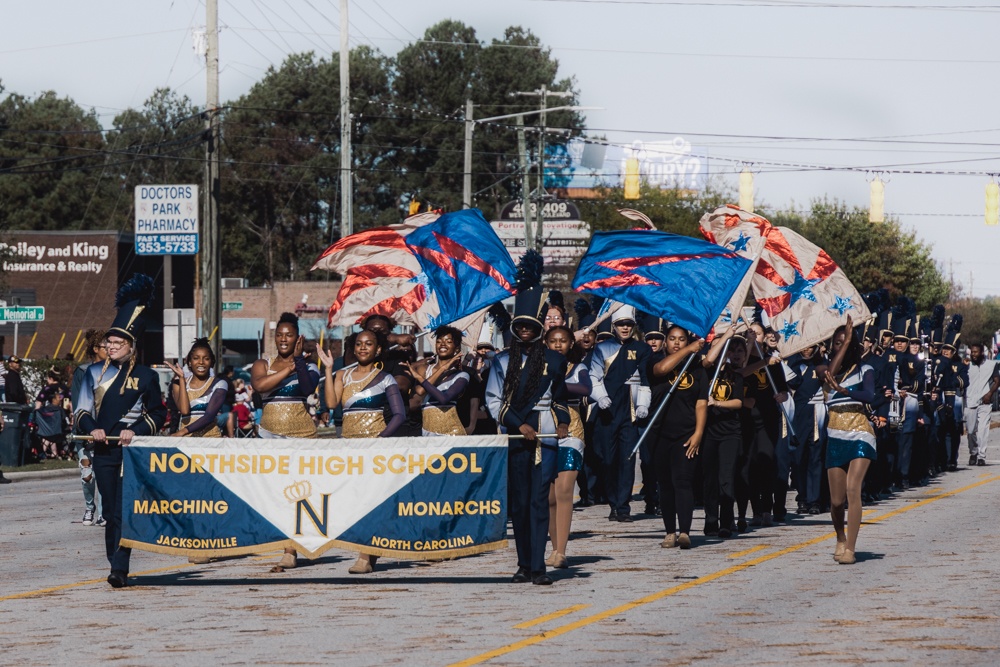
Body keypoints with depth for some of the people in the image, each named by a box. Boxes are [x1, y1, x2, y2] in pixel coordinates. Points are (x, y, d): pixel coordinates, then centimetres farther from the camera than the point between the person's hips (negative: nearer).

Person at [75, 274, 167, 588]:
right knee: (110, 512, 5)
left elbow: (159, 414, 5)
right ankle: (116, 565, 13)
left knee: (124, 511, -11)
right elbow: (82, 411, 10)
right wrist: (92, 429, -10)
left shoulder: (146, 376, 3)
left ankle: (120, 568, -16)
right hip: (104, 451, 3)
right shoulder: (95, 373, 10)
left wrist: (136, 430, -12)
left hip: (133, 450, -3)